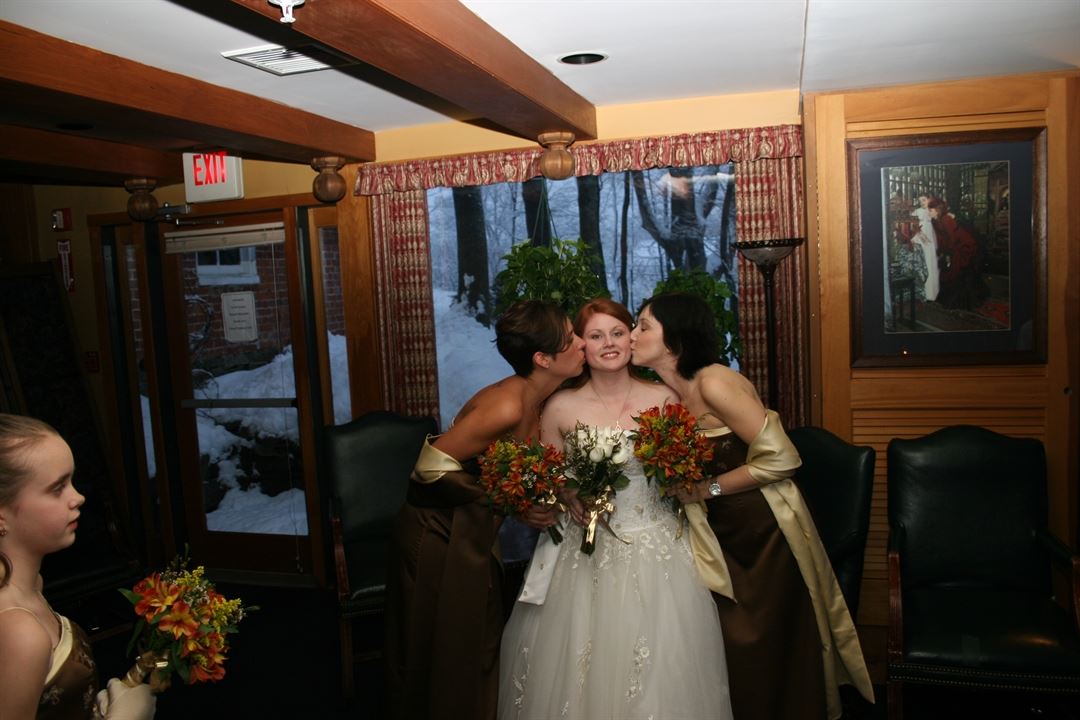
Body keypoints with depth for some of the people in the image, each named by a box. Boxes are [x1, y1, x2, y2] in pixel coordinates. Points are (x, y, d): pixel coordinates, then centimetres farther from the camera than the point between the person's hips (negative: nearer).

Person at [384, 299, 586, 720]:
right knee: (445, 661, 9)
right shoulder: (506, 406, -28)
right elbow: (431, 465, -26)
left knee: (479, 651, 18)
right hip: (439, 538, -8)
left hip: (474, 534, 8)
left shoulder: (539, 400, -3)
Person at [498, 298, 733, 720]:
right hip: (586, 556, 0)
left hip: (657, 551, 1)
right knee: (582, 671, 3)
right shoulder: (561, 408, -1)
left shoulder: (664, 399, -1)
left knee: (661, 671, 4)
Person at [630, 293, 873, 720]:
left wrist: (708, 489, -16)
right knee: (727, 646, 10)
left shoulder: (714, 383, -20)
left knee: (766, 652, 5)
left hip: (766, 534, -7)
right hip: (721, 534, 7)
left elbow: (780, 458, -21)